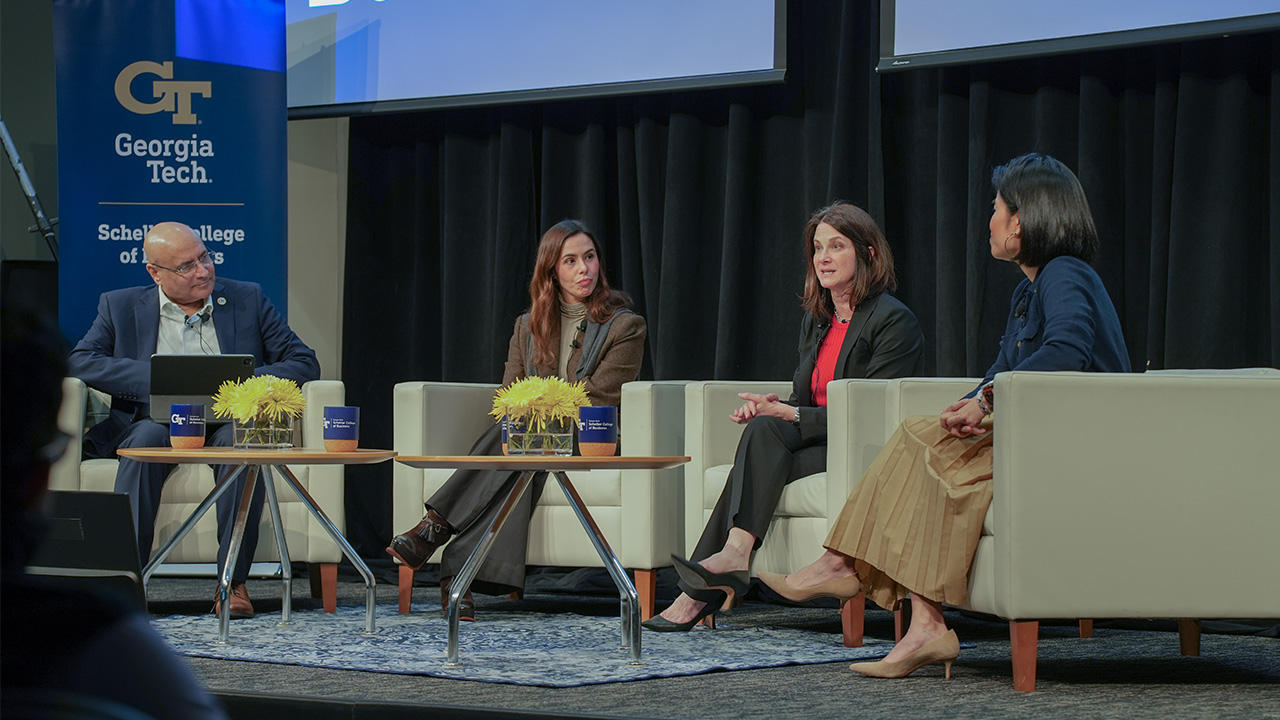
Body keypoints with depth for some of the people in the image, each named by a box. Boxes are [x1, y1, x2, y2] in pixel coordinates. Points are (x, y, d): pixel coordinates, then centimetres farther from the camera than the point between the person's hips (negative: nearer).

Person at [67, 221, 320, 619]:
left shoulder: (248, 299, 12)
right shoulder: (120, 306, 12)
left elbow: (303, 362, 7)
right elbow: (80, 362, -2)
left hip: (227, 422, 0)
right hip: (158, 420, 0)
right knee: (147, 437, -35)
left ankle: (234, 581, -33)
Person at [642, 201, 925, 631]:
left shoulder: (894, 321, -6)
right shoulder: (815, 321, 18)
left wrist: (789, 415, -15)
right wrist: (771, 407, -6)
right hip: (816, 444, 7)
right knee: (764, 429, -25)